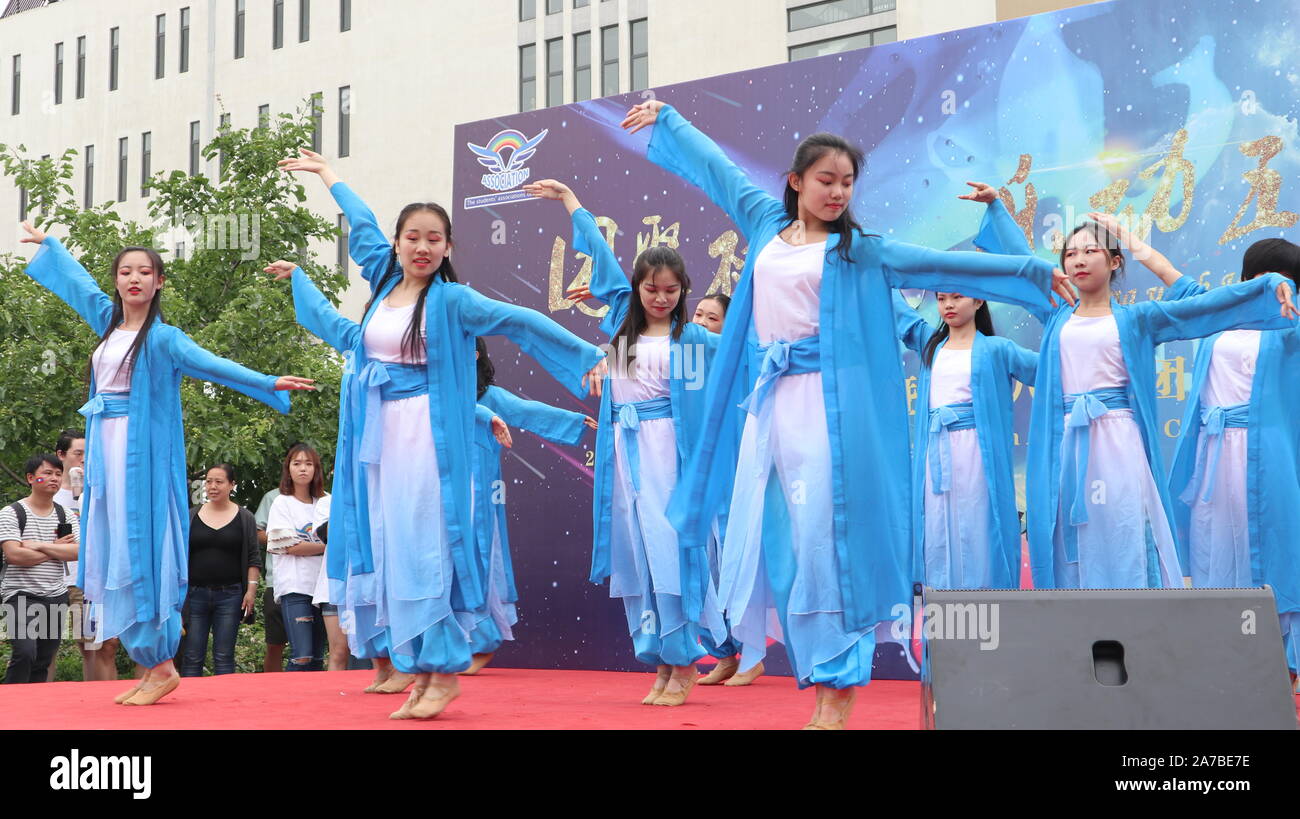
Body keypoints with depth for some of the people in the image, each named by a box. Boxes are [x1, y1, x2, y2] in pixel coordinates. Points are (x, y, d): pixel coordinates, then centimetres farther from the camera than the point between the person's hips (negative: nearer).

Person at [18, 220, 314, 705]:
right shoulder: (109, 321, 12)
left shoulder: (162, 338, -7)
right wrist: (46, 243, 45)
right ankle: (151, 667, 8)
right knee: (113, 555, 5)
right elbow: (79, 282, 29)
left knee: (140, 551, -8)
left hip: (141, 453, -7)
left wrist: (268, 383, -32)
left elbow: (214, 365, -18)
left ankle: (162, 666, -3)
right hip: (105, 449, 7)